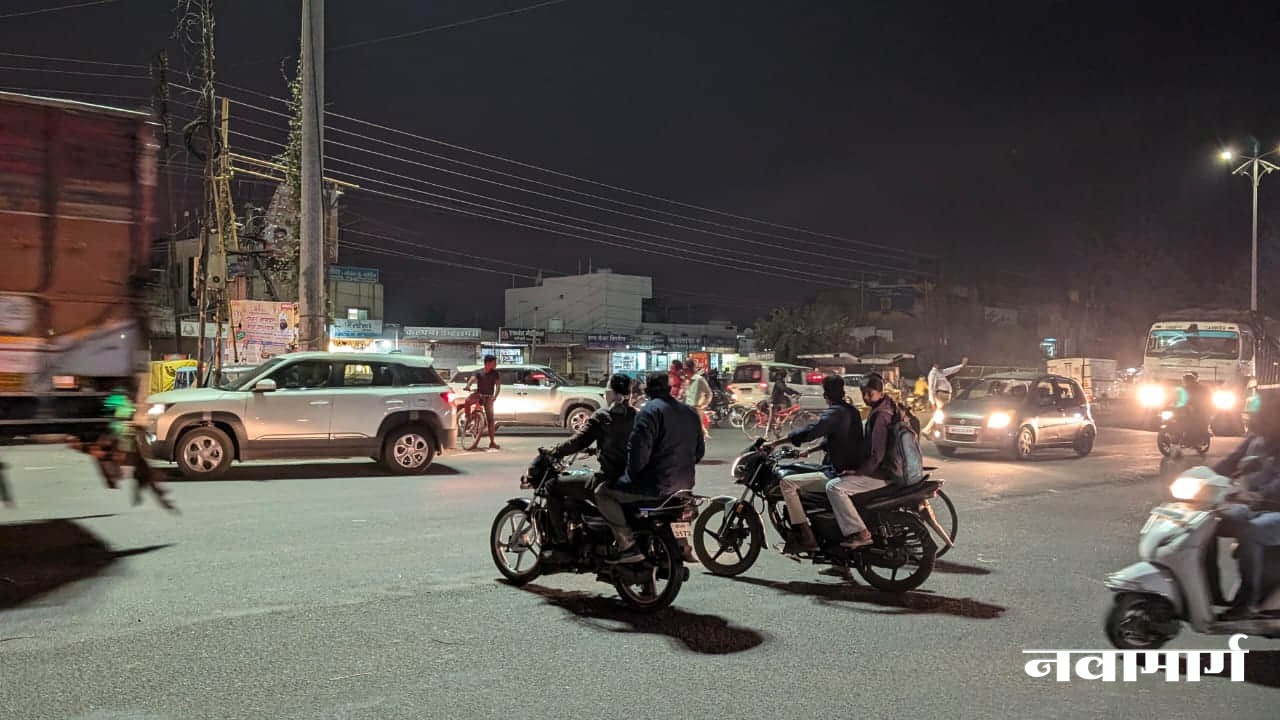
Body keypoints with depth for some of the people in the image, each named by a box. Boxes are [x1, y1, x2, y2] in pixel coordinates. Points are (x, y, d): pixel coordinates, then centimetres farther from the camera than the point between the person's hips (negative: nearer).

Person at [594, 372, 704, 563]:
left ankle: (627, 544, -13)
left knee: (602, 492, -3)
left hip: (656, 484, -8)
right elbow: (700, 451, 18)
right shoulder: (690, 413, 12)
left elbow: (639, 449, -20)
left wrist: (633, 474, -5)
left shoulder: (650, 411, -12)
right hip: (685, 485, 8)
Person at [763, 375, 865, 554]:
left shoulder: (835, 413, -15)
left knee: (788, 482, -17)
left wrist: (775, 443, -26)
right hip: (854, 470, 10)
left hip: (838, 473, -10)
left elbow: (809, 431, -28)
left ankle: (806, 537, -21)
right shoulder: (851, 411, 14)